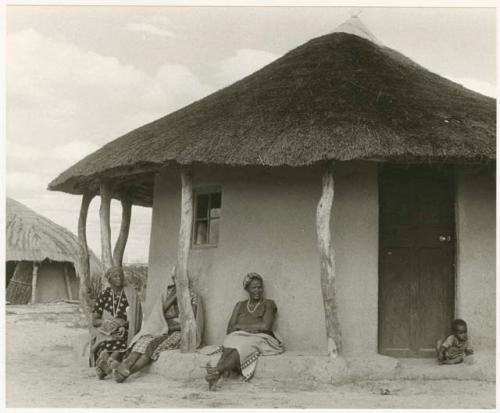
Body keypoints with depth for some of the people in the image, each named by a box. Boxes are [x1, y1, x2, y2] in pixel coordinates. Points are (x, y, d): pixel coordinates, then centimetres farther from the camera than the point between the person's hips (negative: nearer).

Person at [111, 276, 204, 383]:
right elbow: (159, 312, 1)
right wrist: (174, 296, -6)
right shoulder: (166, 294, 16)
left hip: (180, 332, -4)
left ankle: (127, 371, -45)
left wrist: (171, 327, -13)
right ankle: (125, 365, -49)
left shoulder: (193, 298, 3)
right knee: (143, 341, -26)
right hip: (161, 331, 4)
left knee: (154, 345, -29)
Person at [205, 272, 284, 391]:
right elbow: (230, 328, 12)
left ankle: (217, 371, -58)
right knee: (231, 342, -35)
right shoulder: (240, 305, 23)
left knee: (243, 346, -37)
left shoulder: (268, 304, 13)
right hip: (239, 338, 2)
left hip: (260, 340, -2)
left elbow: (265, 326, -4)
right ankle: (215, 376, -57)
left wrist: (240, 326, 0)